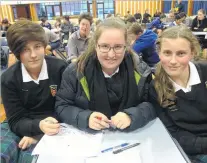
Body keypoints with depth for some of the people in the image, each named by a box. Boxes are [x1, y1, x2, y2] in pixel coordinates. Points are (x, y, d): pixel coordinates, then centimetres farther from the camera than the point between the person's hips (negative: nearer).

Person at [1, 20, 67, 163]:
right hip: (21, 128, 3)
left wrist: (35, 134, -19)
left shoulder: (60, 68, -13)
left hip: (54, 127, -2)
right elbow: (15, 121, -8)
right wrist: (38, 126, -31)